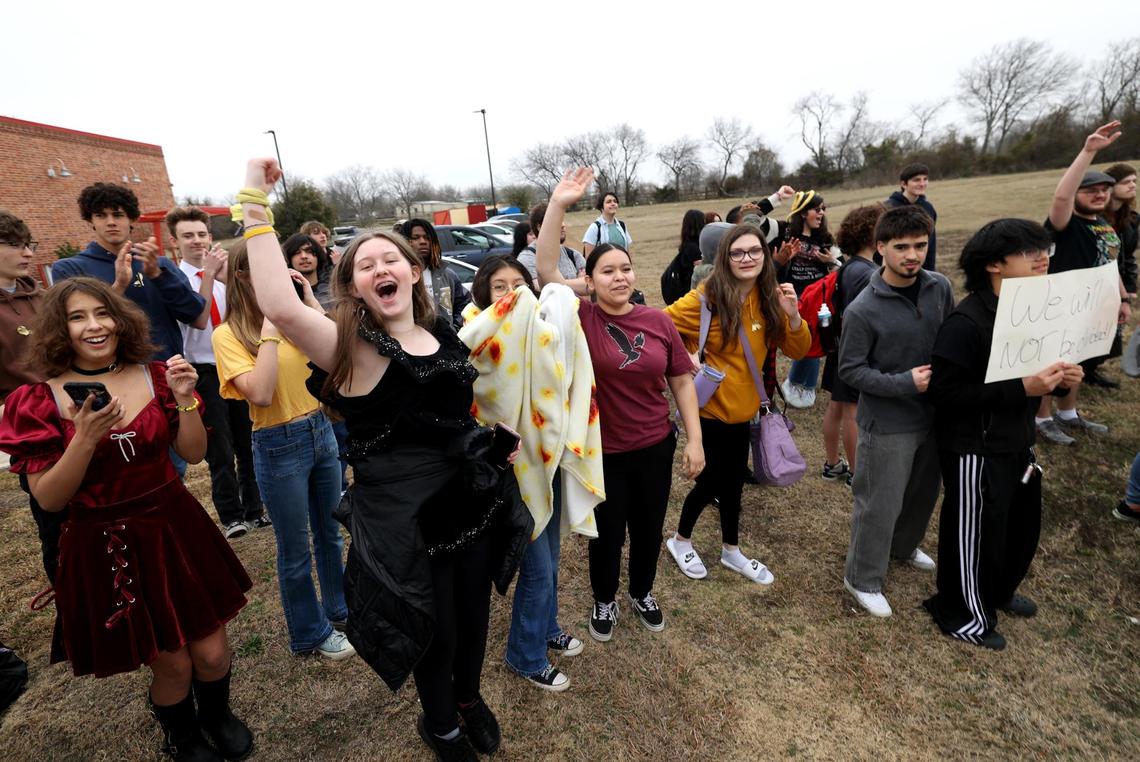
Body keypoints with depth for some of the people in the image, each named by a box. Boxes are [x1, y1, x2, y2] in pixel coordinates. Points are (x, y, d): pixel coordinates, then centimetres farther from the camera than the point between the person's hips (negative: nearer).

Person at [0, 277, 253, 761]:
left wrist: (184, 399, -16)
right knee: (171, 663, 12)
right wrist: (86, 437, -26)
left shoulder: (153, 376, -2)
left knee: (212, 652, 10)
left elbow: (194, 454, -1)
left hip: (174, 528, 2)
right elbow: (48, 499, -11)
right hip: (105, 547, -2)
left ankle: (217, 713, 44)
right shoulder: (39, 400, -9)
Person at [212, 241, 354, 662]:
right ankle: (312, 632, 33)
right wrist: (270, 327, -22)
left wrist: (310, 300, -9)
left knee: (330, 533, 21)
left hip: (321, 430, 5)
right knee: (296, 550, 12)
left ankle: (341, 608, 42)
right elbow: (260, 393, -24)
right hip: (278, 446, -5)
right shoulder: (229, 334, -11)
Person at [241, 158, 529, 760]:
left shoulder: (443, 331, 3)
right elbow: (279, 307, -33)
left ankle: (469, 697, 56)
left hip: (472, 499, 6)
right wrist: (255, 202, -28)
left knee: (473, 613, 23)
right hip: (404, 515, -5)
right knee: (435, 628, 14)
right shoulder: (352, 344, -13)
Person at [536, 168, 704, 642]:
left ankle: (642, 594, 49)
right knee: (608, 534, 16)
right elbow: (546, 270, -23)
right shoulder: (582, 318, -12)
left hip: (655, 447, 3)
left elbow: (681, 381, 1)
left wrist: (694, 439, -2)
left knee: (649, 529, 20)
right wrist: (558, 206, -30)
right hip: (601, 452, -2)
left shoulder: (658, 321, -5)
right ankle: (604, 602, 44)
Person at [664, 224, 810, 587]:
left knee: (733, 479, 18)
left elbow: (797, 350, 0)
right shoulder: (705, 299, -17)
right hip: (709, 407, -5)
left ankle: (731, 550, 38)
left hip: (742, 407, 6)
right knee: (715, 478, 6)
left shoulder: (769, 299, 0)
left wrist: (793, 315, -14)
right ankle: (680, 540, 32)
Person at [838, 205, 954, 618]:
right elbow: (850, 369, -15)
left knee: (924, 493, 25)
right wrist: (904, 383, -23)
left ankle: (903, 546, 52)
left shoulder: (940, 287, -3)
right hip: (887, 424, -6)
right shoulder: (862, 310, -20)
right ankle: (863, 579, 26)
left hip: (933, 414, 6)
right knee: (880, 506, 5)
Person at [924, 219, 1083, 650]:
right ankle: (962, 614, 31)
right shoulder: (965, 323, -23)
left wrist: (1058, 379, -4)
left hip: (1017, 440, 9)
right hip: (976, 449, -9)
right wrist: (1022, 388, -28)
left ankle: (999, 591, 51)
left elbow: (1030, 372, 17)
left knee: (1023, 525, 24)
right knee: (975, 535, 8)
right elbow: (946, 392, -26)